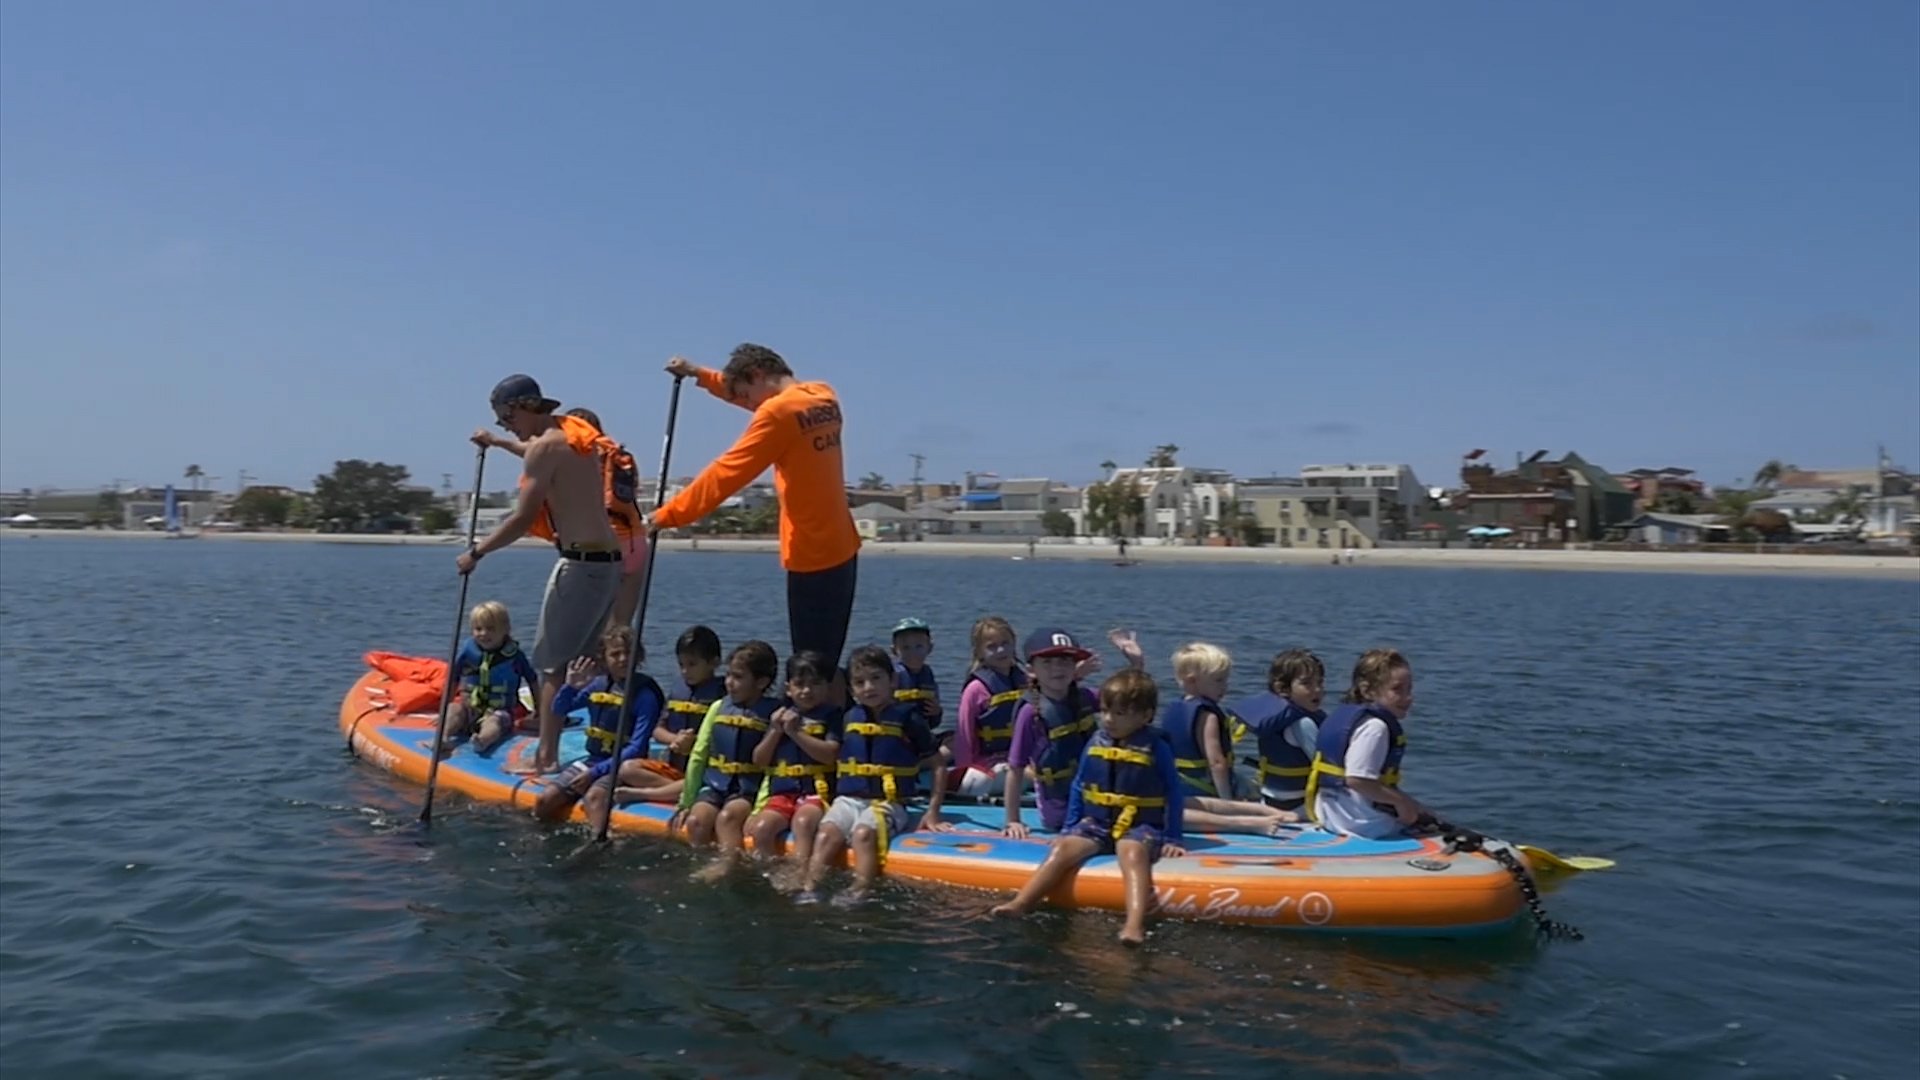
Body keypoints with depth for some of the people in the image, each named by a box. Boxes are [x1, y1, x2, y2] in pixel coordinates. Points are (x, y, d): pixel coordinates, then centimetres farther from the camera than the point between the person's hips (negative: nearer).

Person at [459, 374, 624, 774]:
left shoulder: (545, 445, -10)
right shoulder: (574, 434, 15)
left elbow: (523, 519, -13)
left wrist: (476, 553, -4)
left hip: (581, 563, -9)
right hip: (609, 561, 9)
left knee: (552, 663, -2)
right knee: (581, 661, 15)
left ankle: (547, 757, -1)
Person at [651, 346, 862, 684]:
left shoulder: (779, 411, -13)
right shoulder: (823, 397, 11)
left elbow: (727, 473, -12)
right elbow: (746, 393, 28)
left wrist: (670, 514, -5)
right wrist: (700, 374, 25)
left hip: (812, 557, -9)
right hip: (841, 549, 9)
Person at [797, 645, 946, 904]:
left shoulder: (907, 718, 0)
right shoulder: (849, 718, 13)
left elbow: (937, 764, 4)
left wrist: (933, 812, -1)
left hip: (888, 802, -4)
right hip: (848, 798, 4)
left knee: (863, 833, -32)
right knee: (827, 833, -24)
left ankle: (858, 897, -38)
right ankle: (808, 892, -29)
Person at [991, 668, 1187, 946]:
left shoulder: (1155, 746, -3)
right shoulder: (1097, 742, 7)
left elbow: (1174, 792, 2)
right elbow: (1078, 786, 17)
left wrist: (1172, 839, -2)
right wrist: (1070, 827, 13)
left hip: (1140, 826, -4)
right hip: (1096, 822, 4)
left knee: (1132, 852, -36)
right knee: (1064, 846, -22)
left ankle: (1135, 925, -57)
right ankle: (1020, 904, -29)